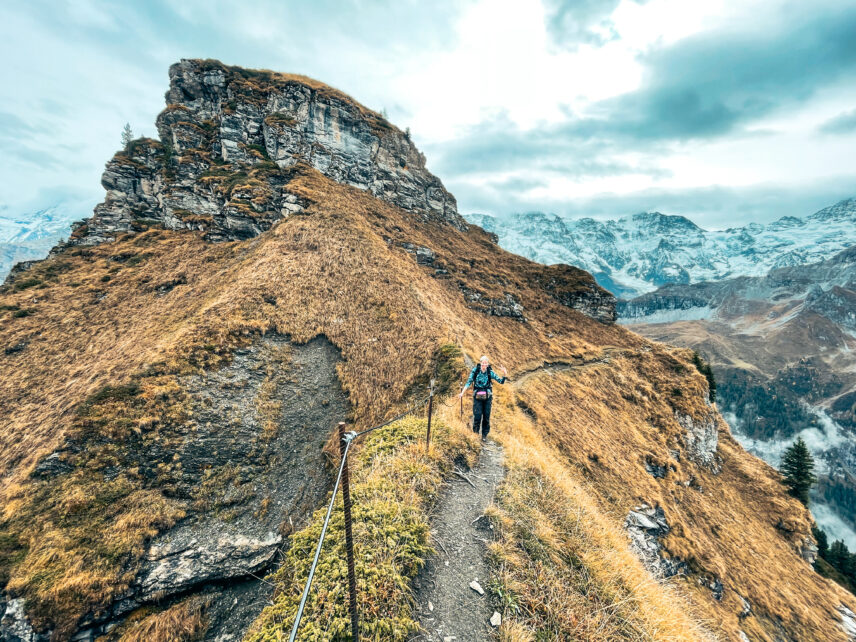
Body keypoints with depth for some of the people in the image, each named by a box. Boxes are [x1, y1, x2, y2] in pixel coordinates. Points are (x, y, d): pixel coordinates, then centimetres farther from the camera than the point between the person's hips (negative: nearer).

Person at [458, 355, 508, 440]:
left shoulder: (490, 372, -6)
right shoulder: (475, 371, -8)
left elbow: (501, 381, -5)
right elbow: (469, 382, -5)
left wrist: (505, 374, -22)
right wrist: (462, 393, -11)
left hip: (487, 396, 1)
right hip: (477, 396, -1)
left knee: (486, 416, 6)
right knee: (477, 415, -8)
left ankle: (484, 434, 22)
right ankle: (475, 432, 15)